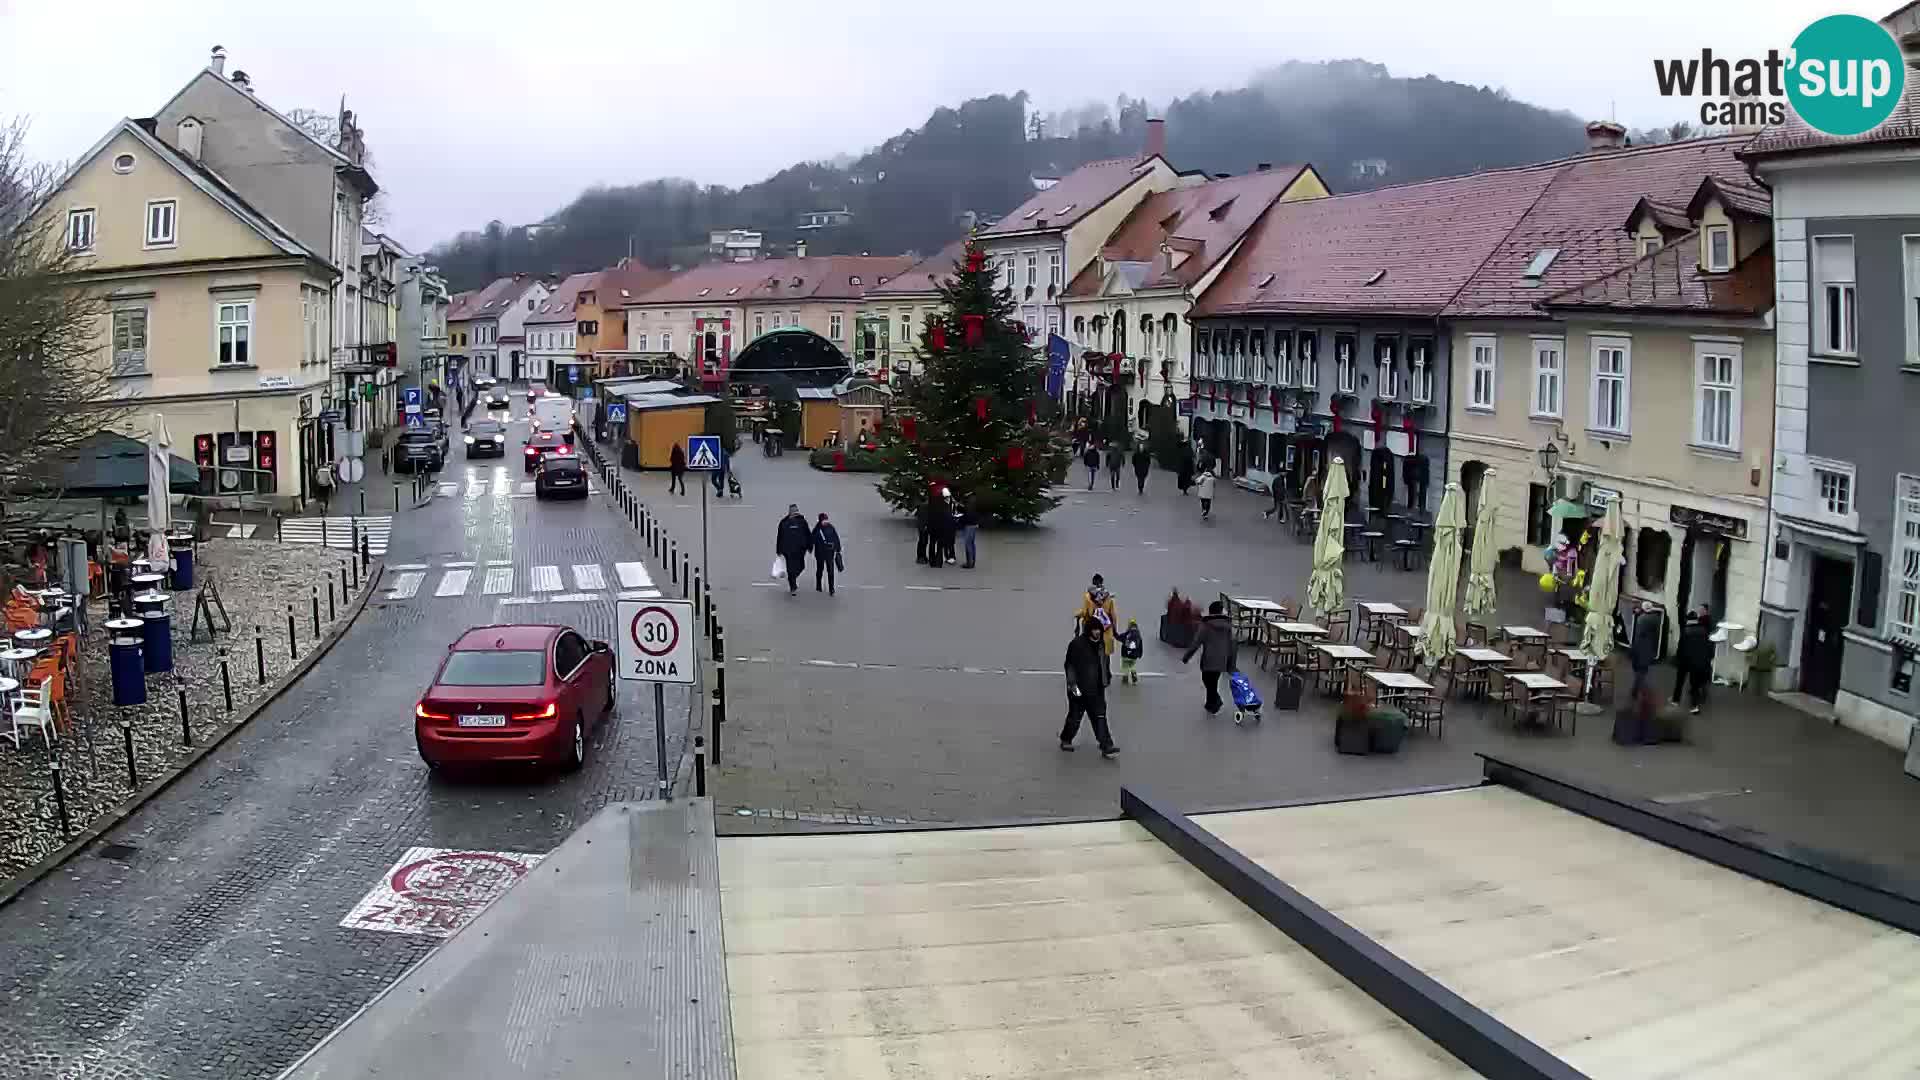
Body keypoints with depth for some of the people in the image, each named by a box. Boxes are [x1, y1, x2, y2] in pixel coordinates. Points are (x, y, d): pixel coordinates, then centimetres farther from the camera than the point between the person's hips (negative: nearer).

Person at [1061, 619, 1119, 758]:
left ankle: (1106, 747, -2)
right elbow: (1070, 665, -14)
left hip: (1096, 689, 6)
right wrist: (1072, 684, -20)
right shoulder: (1076, 644, -14)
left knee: (1100, 717, 0)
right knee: (1075, 717, 7)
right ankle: (1065, 741, 29)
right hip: (1079, 689, -6)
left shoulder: (1098, 644, 7)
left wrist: (1103, 684, 22)